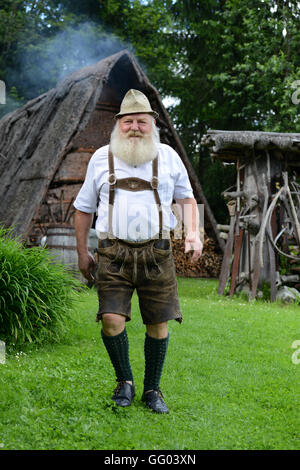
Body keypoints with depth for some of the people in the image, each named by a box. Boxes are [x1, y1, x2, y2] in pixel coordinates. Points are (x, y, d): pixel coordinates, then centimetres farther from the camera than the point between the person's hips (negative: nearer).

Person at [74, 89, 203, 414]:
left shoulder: (167, 156, 9)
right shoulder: (101, 158, 8)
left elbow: (186, 198, 18)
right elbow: (83, 208, 15)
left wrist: (193, 231, 0)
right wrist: (82, 252, 12)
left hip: (156, 252, 1)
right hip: (114, 253, 0)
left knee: (158, 324, 2)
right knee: (111, 319, -14)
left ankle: (152, 390, 20)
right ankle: (124, 380, 11)